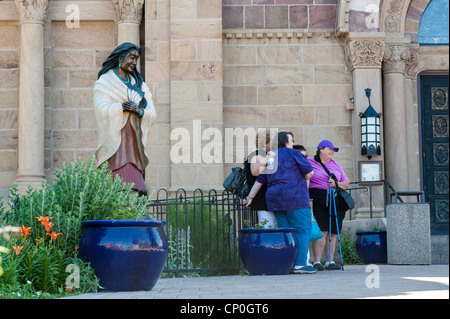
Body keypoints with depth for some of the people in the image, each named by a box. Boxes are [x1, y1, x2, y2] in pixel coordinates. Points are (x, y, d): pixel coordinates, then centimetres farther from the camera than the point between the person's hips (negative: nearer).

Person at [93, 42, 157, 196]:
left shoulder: (139, 84, 21)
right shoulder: (104, 82, 7)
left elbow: (152, 113, 10)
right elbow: (101, 109, -9)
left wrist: (138, 110, -10)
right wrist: (123, 106, -13)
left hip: (134, 142, 4)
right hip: (114, 139, -4)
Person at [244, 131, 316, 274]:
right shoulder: (293, 153, -1)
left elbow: (259, 180, 19)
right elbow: (309, 172, 1)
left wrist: (250, 197, 27)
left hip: (274, 198, 7)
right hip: (294, 198, -7)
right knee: (302, 230, -5)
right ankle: (299, 264, -11)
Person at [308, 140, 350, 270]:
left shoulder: (335, 165, 20)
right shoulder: (310, 162, 6)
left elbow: (346, 184, 20)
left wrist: (337, 184, 0)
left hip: (335, 200, 5)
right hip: (318, 200, -5)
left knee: (333, 231, 1)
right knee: (322, 231, -13)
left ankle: (329, 261, 6)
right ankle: (317, 262, -11)